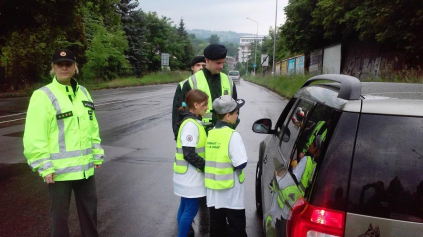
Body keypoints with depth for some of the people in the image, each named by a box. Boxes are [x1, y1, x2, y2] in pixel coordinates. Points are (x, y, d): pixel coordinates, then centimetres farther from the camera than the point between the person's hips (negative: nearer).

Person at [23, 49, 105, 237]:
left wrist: (97, 155, 13)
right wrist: (44, 167, -16)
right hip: (59, 169, -6)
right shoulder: (43, 96, -10)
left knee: (90, 207, 19)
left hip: (84, 167, 6)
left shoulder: (83, 92, 10)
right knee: (59, 212, 9)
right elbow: (34, 137, -14)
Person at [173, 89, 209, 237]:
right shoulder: (191, 125, -21)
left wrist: (204, 166, 9)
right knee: (191, 209, 1)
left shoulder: (193, 122, 9)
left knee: (185, 207, 18)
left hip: (188, 175, 9)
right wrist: (206, 167, -14)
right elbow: (189, 154, -24)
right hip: (190, 176, -9)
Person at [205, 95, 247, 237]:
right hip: (230, 190, -6)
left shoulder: (210, 133, 3)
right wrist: (232, 165, 1)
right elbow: (241, 163, -19)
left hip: (213, 188, 6)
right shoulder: (232, 135, -17)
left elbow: (211, 159, 6)